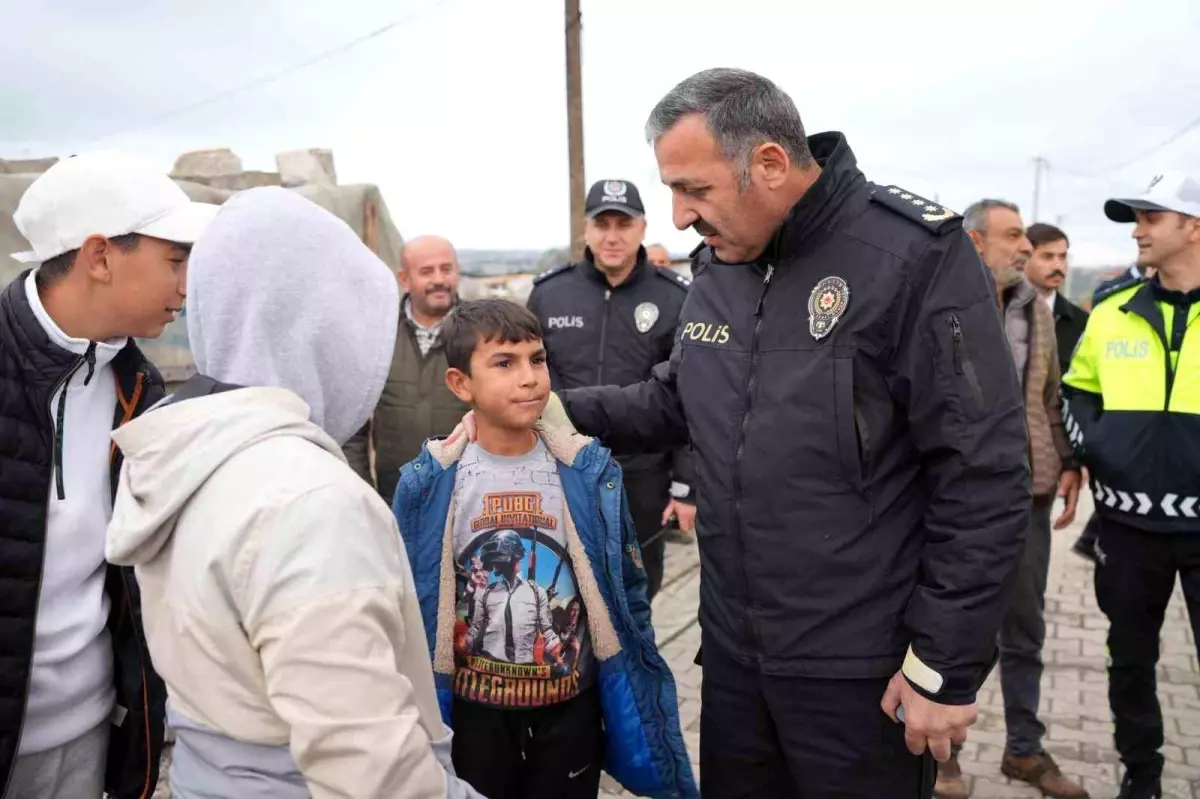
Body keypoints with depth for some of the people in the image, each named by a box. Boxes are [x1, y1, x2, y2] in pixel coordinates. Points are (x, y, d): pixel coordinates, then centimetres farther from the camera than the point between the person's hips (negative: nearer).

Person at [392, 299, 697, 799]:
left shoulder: (589, 472, -9)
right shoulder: (427, 484, -11)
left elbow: (629, 593, -1)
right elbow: (408, 609, -1)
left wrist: (639, 701, 2)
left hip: (571, 708, 1)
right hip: (474, 714, 0)